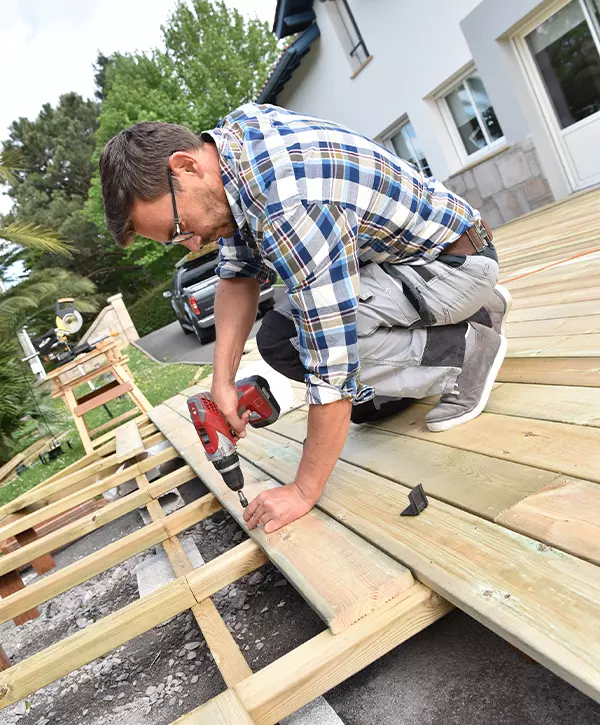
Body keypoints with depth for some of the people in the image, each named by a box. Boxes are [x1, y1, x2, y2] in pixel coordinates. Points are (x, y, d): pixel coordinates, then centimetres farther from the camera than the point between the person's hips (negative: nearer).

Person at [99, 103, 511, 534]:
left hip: (455, 257, -9)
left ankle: (467, 351, -5)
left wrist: (305, 492, -21)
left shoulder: (290, 210, -35)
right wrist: (223, 381, -5)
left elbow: (333, 365, -33)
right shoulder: (230, 134, -4)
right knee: (278, 338, 4)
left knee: (282, 341, -23)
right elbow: (239, 275, 3)